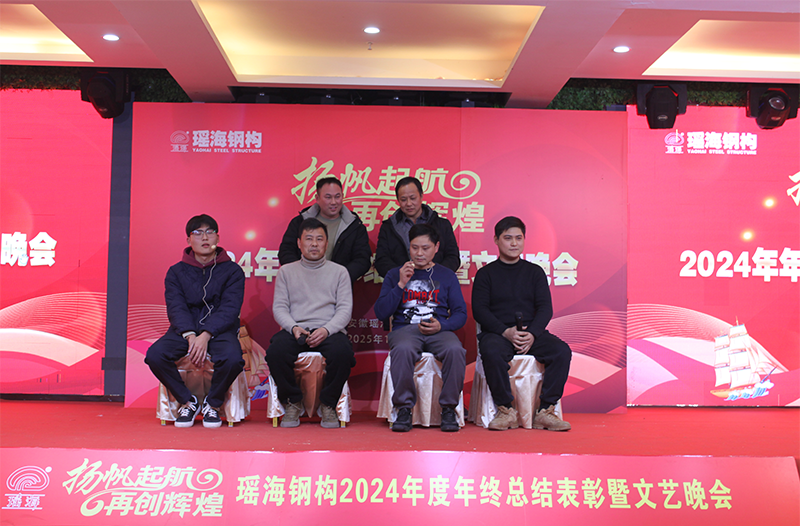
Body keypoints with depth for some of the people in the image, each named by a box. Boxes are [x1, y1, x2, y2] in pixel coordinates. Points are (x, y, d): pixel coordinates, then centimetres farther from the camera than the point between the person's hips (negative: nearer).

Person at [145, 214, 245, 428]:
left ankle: (213, 403, -3)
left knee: (232, 359, -34)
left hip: (220, 330, -2)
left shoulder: (232, 271, 5)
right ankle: (187, 401, -2)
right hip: (185, 329, 2)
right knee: (154, 355, -26)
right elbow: (176, 307, -2)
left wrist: (206, 335, -22)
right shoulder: (176, 272, 11)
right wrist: (190, 335, -21)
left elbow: (229, 309, -7)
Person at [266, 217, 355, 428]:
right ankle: (293, 403, -7)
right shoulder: (286, 271, 18)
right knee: (276, 352, -32)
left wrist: (326, 330, -15)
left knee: (342, 352, -34)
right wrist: (293, 328, -12)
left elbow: (345, 309, 5)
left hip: (329, 330, -1)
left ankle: (328, 404, -9)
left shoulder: (339, 271, 15)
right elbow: (279, 307, 9)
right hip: (295, 329, 1)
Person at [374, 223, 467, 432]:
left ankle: (448, 408, -16)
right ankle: (404, 408, -21)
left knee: (455, 350, -34)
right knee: (403, 349, -37)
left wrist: (441, 325, -10)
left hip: (439, 330, 1)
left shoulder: (446, 275, 16)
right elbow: (381, 312, 5)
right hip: (405, 329, -1)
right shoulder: (395, 274, 15)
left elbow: (460, 314, 11)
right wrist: (401, 284, -4)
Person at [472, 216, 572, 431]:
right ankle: (506, 410, -22)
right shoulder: (485, 274, 10)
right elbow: (479, 310, -1)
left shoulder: (535, 272, 15)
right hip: (497, 332, -2)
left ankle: (545, 411, -19)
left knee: (562, 351, -25)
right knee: (491, 352, -36)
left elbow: (545, 308, 6)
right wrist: (506, 331, -17)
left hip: (532, 332, 2)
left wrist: (532, 334, -14)